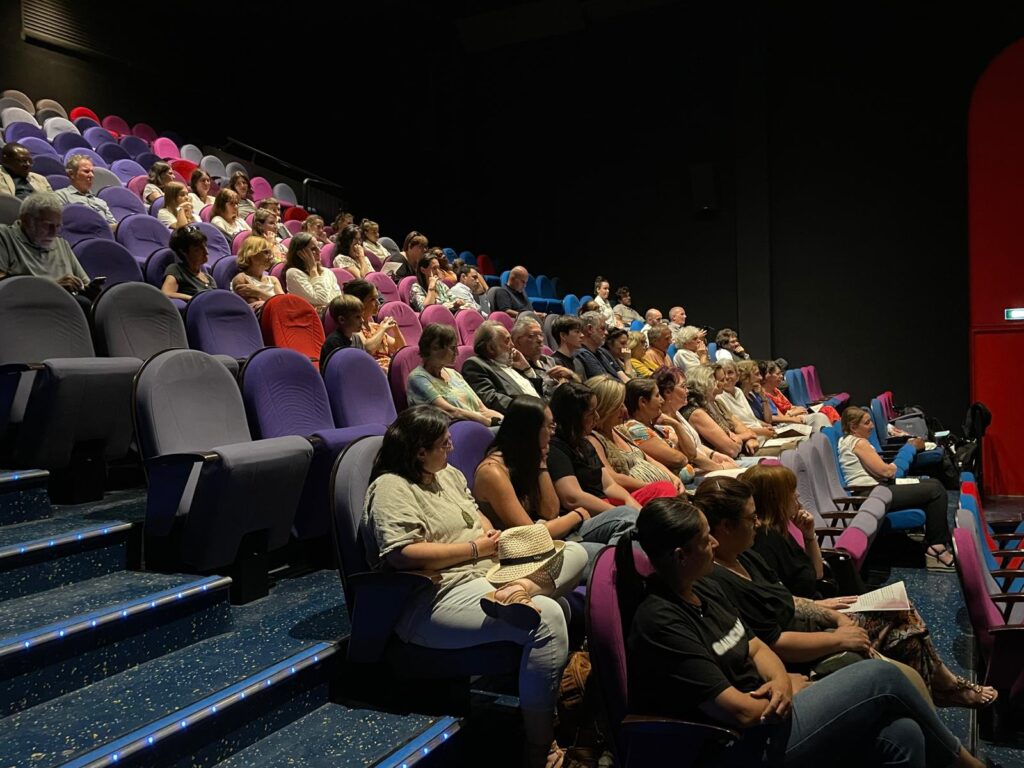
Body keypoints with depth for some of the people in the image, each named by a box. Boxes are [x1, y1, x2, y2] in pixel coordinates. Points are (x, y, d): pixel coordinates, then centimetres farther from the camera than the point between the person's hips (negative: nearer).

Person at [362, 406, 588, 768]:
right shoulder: (391, 487, -11)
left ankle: (518, 589, -31)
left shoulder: (448, 473, 17)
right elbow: (403, 554, -23)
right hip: (434, 600, -10)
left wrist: (492, 536, 1)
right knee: (547, 617, -29)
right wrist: (475, 548, -15)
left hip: (486, 573, 10)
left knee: (574, 554, 1)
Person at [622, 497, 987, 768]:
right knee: (882, 676, -5)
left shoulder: (702, 589, 5)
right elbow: (742, 711, -22)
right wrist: (792, 687, -4)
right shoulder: (660, 624, -24)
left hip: (766, 711, 8)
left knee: (903, 735, -5)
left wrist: (780, 680, -10)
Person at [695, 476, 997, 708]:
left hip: (806, 628, 10)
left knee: (901, 614, 9)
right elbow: (774, 645, -29)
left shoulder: (743, 556, 1)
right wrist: (839, 639, -18)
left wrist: (836, 617, 3)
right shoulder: (718, 582, -32)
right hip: (803, 662, -9)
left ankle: (949, 685, 30)